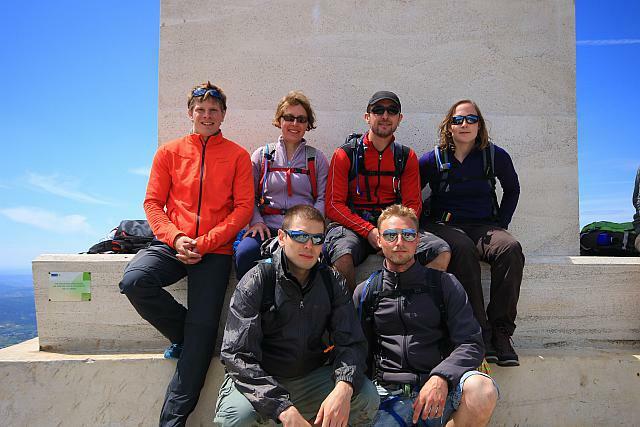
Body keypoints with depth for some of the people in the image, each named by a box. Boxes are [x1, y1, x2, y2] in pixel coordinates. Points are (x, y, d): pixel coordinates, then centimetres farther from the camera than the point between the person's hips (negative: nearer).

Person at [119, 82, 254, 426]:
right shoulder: (170, 152, 12)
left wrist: (204, 243, -12)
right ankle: (181, 334, 2)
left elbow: (244, 206, -1)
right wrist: (175, 238, -11)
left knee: (202, 330, -10)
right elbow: (153, 202, 7)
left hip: (215, 250, -2)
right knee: (133, 281, -26)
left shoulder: (237, 156, 7)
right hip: (173, 243, 2)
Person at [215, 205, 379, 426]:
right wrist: (284, 409, -31)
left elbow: (350, 342, -5)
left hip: (311, 378, 3)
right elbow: (238, 355, -20)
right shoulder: (256, 282, -12)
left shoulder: (332, 281, 0)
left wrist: (344, 388, -28)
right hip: (260, 381, -3)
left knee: (367, 397, -19)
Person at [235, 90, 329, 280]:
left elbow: (323, 199, 7)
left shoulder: (317, 158, 15)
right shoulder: (262, 155, 16)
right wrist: (256, 221, -6)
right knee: (245, 253, -32)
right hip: (268, 227, 0)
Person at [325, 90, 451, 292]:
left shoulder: (407, 157, 11)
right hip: (353, 225, -3)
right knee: (343, 255, -35)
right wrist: (368, 231, -16)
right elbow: (334, 205, -3)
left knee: (442, 251, -19)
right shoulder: (345, 154, 2)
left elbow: (413, 205, 8)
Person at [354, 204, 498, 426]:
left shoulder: (444, 284, 9)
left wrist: (441, 377, -17)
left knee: (482, 388, -31)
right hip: (390, 395, 0)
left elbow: (471, 343, 2)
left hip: (439, 389, 1)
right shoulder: (365, 292, 13)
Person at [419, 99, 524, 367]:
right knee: (463, 250, -36)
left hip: (484, 225, 2)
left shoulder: (495, 156, 7)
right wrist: (424, 228, -1)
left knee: (511, 249, -30)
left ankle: (501, 331, -24)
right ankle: (478, 332, -31)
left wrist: (501, 225, 10)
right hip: (444, 226, -2)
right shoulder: (433, 160, 2)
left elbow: (512, 190, 21)